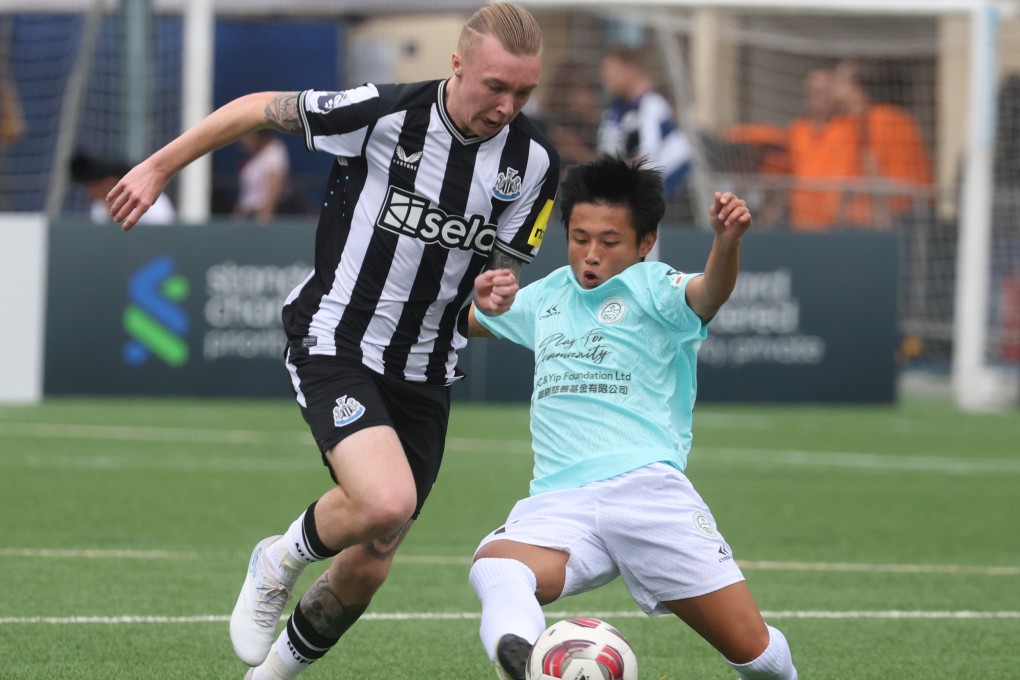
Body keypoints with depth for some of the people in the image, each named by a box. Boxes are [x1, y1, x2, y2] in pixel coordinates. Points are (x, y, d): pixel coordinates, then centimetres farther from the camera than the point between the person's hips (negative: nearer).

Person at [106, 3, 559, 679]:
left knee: (368, 567, 7)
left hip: (424, 372, 5)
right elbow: (260, 108, -3)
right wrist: (158, 168, 2)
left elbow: (504, 272, 7)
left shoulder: (533, 162, -5)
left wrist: (496, 293, -18)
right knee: (386, 503, -30)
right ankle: (281, 561, 3)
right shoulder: (383, 113, -17)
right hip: (335, 342, -5)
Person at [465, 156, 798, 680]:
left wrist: (726, 243, -40)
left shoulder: (651, 288, 6)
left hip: (645, 492, -3)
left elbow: (707, 294, -18)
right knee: (495, 565, -33)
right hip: (558, 502, 3)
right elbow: (467, 318, 42)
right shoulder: (547, 296, 23)